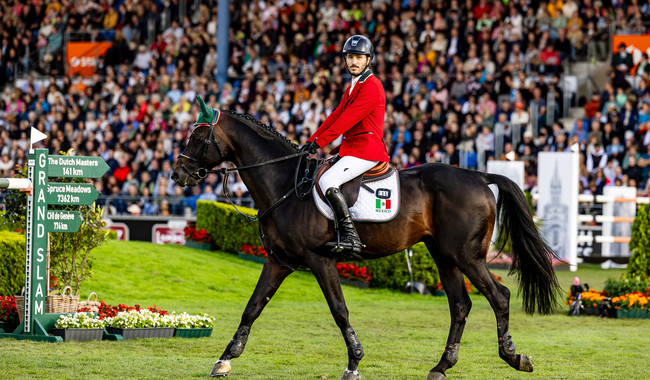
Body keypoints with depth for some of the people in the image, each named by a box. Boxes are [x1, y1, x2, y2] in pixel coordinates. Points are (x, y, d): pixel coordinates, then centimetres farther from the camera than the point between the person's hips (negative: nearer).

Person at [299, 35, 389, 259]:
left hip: (366, 151, -11)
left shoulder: (371, 86, -12)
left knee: (327, 181, -26)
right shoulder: (353, 87, 21)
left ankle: (350, 237, -29)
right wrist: (312, 141, 9)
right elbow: (336, 116, 19)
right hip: (352, 148, 11)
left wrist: (320, 142, -18)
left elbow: (348, 120, -18)